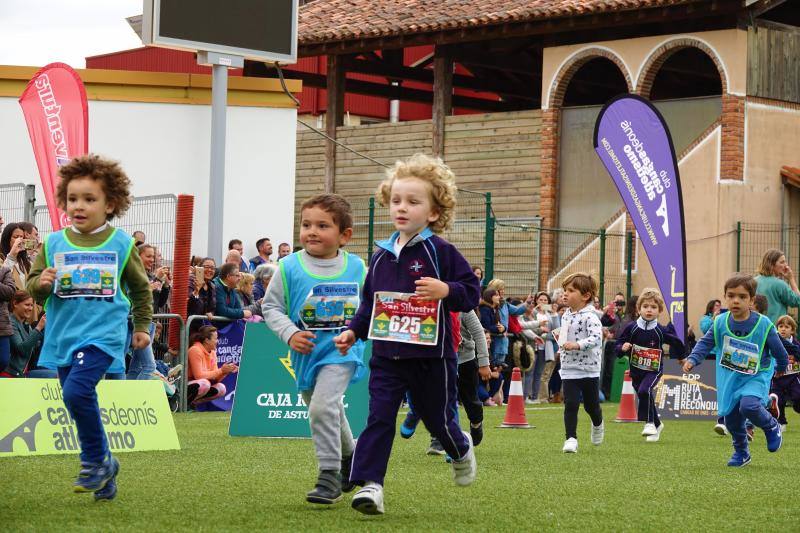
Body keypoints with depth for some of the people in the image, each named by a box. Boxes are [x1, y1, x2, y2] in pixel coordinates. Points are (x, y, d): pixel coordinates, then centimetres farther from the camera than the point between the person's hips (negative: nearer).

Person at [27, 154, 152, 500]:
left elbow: (140, 288, 16)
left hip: (103, 334, -4)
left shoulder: (121, 244, 0)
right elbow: (33, 287, 8)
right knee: (84, 407, 9)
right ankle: (103, 479, 23)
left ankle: (97, 460, -5)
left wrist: (142, 325, 17)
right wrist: (41, 283, -13)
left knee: (76, 392, -24)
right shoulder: (53, 244, 3)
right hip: (63, 337, 4)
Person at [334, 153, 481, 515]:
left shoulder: (441, 253, -8)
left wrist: (446, 291, -27)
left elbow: (471, 292, -9)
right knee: (379, 418, -6)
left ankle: (461, 451, 44)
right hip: (386, 355, 3)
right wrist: (354, 331, 6)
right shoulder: (380, 257, 7)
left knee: (438, 418, 12)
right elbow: (369, 303, 17)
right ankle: (370, 484, -7)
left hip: (430, 356, -3)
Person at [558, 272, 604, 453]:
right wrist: (562, 346, 10)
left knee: (591, 404, 11)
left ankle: (598, 425, 42)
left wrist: (577, 345, -36)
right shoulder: (566, 315, 7)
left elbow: (596, 338, -28)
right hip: (569, 369, 4)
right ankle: (571, 439, -4)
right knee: (570, 404, -7)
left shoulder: (589, 316, -16)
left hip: (589, 370, -4)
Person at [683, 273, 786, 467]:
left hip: (756, 377, -4)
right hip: (730, 378, 4)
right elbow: (705, 343, 0)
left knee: (749, 406, -29)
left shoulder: (763, 325, -17)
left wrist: (781, 368, 15)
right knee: (731, 418, 9)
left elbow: (778, 350, -1)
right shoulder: (720, 322, -10)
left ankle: (772, 427, 3)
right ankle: (741, 452, 36)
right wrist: (692, 360, -17)